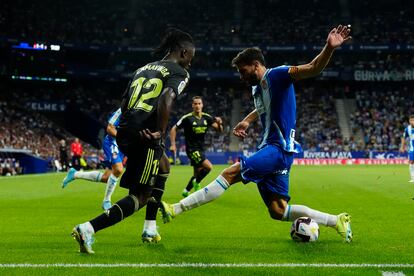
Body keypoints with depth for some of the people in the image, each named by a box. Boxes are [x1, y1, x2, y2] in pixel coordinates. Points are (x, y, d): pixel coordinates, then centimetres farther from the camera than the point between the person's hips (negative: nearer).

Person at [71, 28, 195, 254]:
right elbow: (166, 98, -19)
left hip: (125, 133, 8)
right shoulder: (179, 73, 1)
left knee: (163, 167, 31)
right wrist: (161, 132, -15)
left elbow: (123, 104, 17)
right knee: (141, 195, -2)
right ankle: (89, 229, -17)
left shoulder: (143, 69, 23)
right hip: (145, 138, -8)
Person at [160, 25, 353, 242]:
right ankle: (337, 221, 15)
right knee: (279, 212, 7)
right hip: (269, 148, 10)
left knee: (231, 173, -19)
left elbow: (313, 68, -22)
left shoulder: (276, 76, -9)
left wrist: (329, 48, -40)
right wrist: (247, 121, 23)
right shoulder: (257, 86, 17)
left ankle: (175, 210, -18)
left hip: (279, 148, -10)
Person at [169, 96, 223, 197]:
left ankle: (186, 191, 31)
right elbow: (174, 129, -6)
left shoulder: (207, 117, 0)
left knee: (197, 173, 14)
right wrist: (173, 144, -13)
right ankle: (196, 183, 3)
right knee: (208, 166, -21)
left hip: (201, 149, 6)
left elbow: (219, 130, -1)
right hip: (191, 149, -6)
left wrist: (219, 123, -23)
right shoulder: (187, 118, -14)